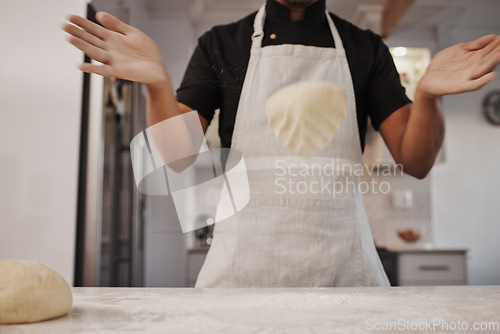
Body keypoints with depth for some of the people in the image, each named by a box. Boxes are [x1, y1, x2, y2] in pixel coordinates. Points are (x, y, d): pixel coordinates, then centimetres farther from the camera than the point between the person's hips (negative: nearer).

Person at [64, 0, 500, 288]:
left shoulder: (365, 48, 9)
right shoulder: (222, 44, 7)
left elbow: (415, 162, 2)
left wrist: (427, 94, -18)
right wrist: (157, 84, -18)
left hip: (343, 260, 2)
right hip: (245, 258, 0)